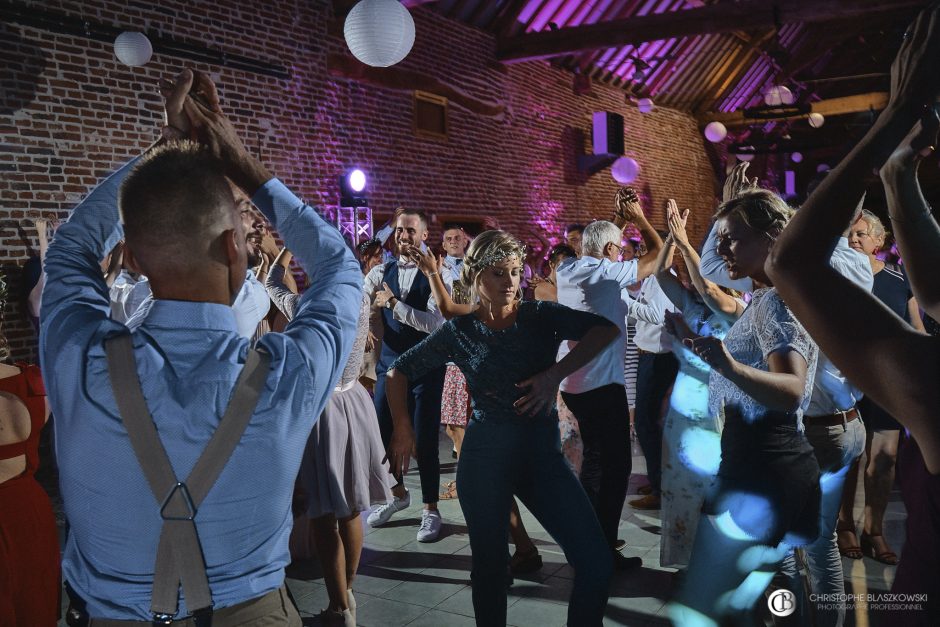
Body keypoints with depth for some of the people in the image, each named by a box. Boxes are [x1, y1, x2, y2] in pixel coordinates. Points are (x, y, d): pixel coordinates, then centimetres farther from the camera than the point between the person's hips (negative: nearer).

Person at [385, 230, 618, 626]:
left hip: (543, 453, 1)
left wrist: (555, 375, -21)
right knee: (490, 564, 10)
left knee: (597, 563, -5)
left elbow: (605, 328, -14)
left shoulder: (540, 316, -1)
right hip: (485, 456, -1)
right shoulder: (459, 332, 0)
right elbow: (399, 373, 8)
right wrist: (403, 431, 2)